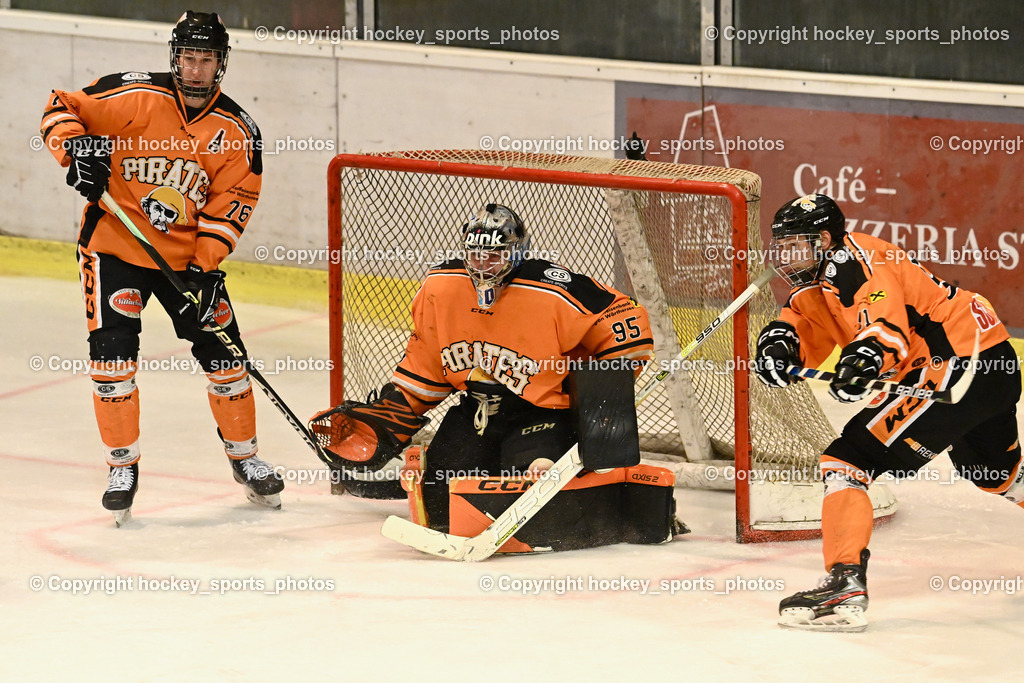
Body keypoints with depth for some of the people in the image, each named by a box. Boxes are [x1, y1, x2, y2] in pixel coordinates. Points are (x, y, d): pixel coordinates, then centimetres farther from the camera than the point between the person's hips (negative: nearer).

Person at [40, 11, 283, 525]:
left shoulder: (237, 132, -5)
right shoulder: (134, 96, -13)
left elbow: (229, 208, -4)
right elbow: (61, 109, -8)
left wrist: (204, 269, -13)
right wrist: (75, 149, -27)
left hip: (189, 256, 3)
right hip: (114, 245, -2)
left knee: (221, 351, 3)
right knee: (112, 349, -12)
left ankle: (243, 454, 23)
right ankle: (122, 464, 2)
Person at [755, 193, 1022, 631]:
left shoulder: (851, 259, -13)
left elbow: (887, 317, -29)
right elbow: (802, 320, 6)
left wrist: (868, 355, -49)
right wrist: (779, 340, -17)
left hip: (960, 363, -11)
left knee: (847, 460, -16)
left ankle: (846, 586, -27)